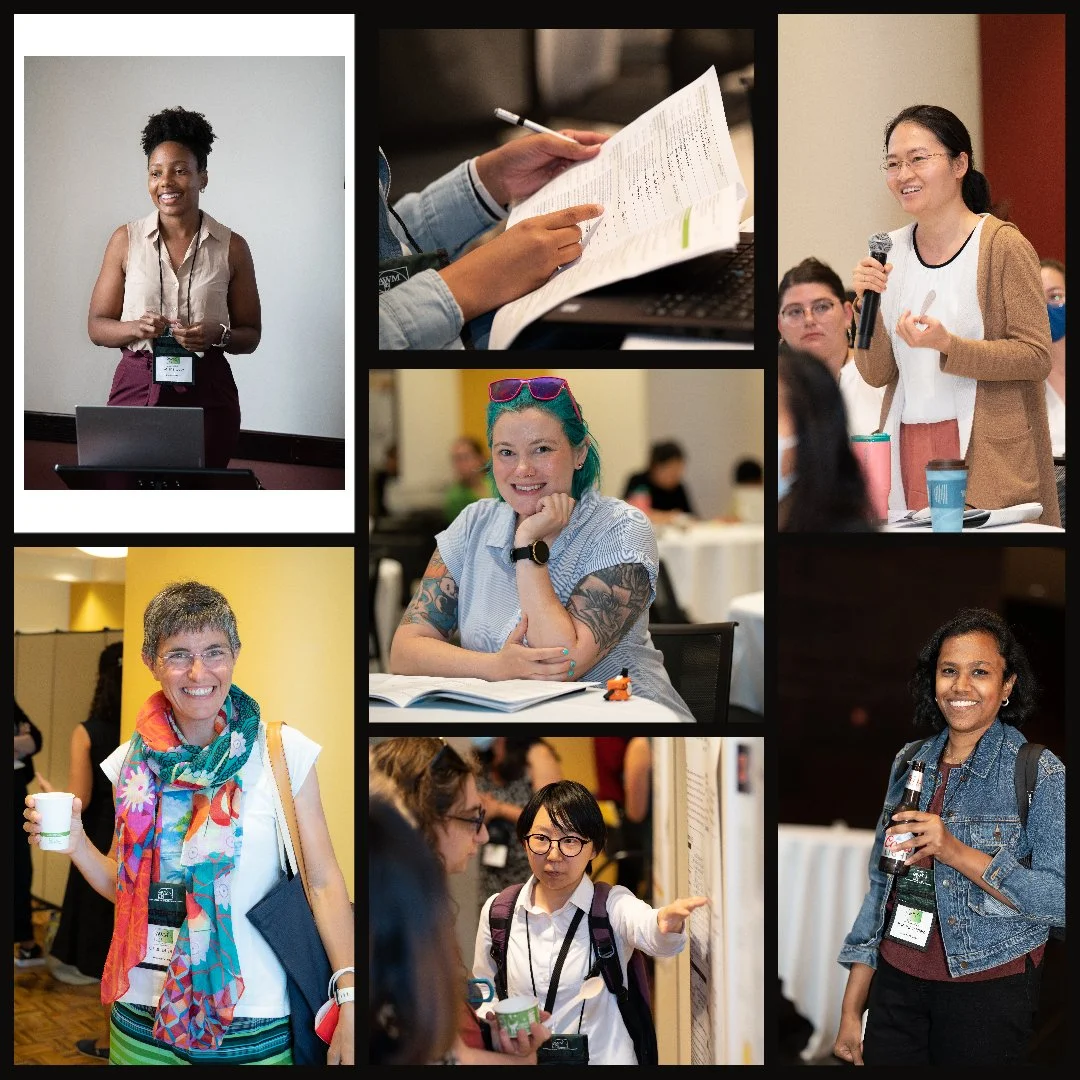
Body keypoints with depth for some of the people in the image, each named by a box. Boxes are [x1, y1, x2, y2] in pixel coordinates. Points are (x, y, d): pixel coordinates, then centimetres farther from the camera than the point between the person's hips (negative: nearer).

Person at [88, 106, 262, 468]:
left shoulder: (231, 247, 2)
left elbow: (250, 335, 8)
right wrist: (136, 328, -14)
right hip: (137, 387, 0)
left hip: (207, 396, 0)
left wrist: (217, 335, -14)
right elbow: (97, 326, 6)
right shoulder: (126, 240, 3)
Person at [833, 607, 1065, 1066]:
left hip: (986, 990, -4)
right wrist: (851, 1011, 10)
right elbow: (881, 885, 12)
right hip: (896, 982, 4)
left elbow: (1062, 901, -17)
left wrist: (956, 852, -25)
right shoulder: (910, 763, 7)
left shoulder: (1041, 774, -9)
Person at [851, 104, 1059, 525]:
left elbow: (1037, 357, -10)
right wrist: (866, 303, -9)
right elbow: (877, 374, 7)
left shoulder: (1003, 245, -6)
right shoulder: (890, 250, 8)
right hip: (908, 448, 4)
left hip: (988, 454, -4)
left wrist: (948, 345, -21)